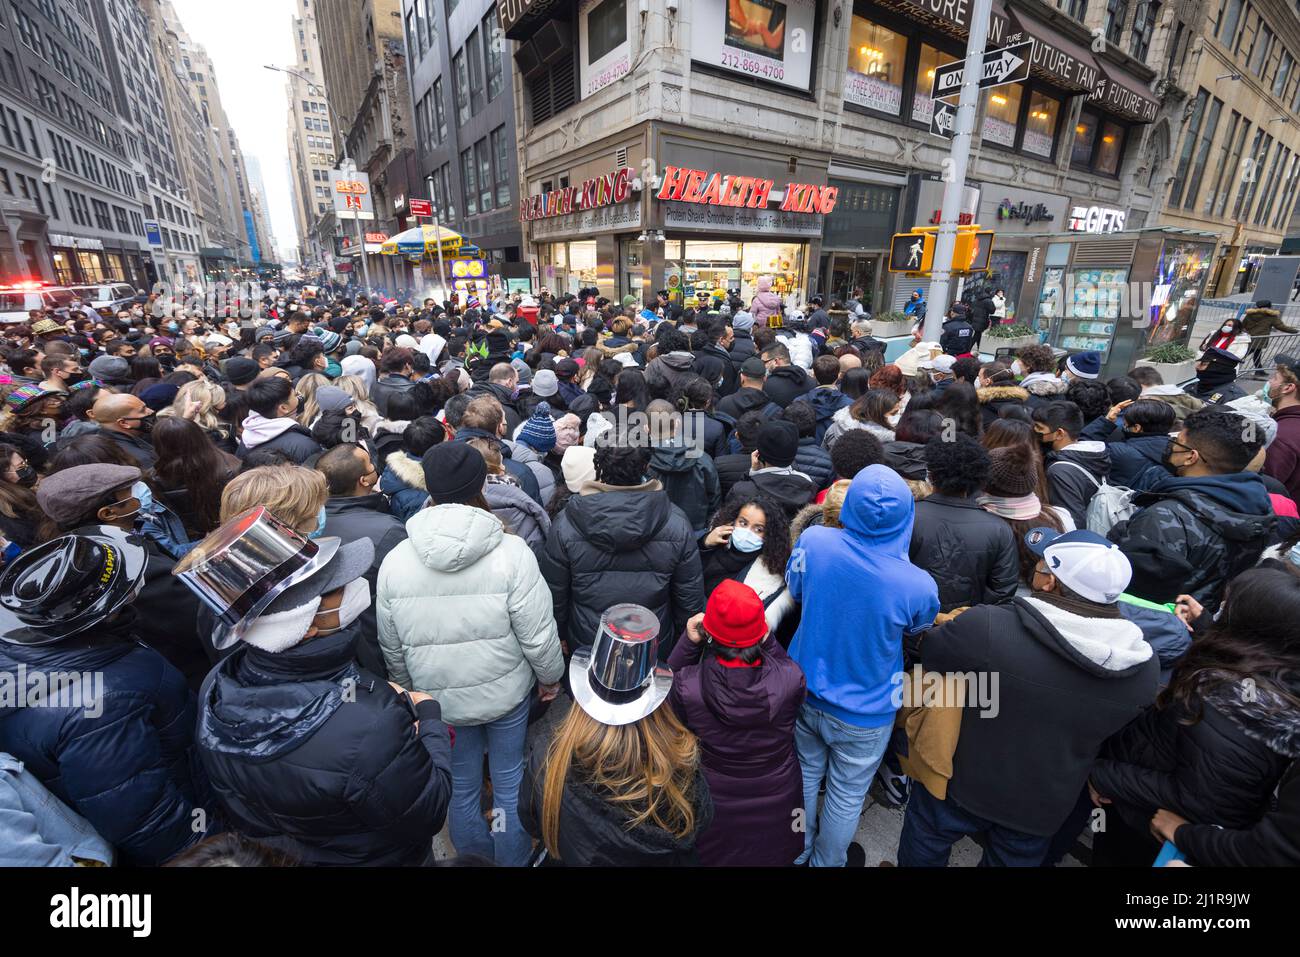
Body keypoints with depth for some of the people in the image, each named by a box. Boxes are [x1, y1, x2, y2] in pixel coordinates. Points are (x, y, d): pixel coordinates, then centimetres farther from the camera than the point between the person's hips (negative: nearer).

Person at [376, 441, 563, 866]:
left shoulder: (395, 561, -11)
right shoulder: (511, 552, -22)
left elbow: (392, 648, -1)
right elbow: (539, 634, -18)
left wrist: (409, 688, 17)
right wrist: (550, 676, 1)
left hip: (440, 699, 3)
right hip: (506, 692, -2)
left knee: (461, 788, 25)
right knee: (509, 784, 21)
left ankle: (474, 855, 48)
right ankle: (513, 858, 42)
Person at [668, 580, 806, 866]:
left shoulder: (687, 686, -34)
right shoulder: (791, 678, -31)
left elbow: (664, 687, -10)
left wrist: (688, 643, -18)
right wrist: (768, 642, -14)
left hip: (715, 801, -1)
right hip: (778, 799, 1)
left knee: (711, 857, 30)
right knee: (774, 854, 33)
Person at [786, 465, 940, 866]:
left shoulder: (813, 540, -24)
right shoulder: (919, 585, -28)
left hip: (805, 692, 3)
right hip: (863, 714, -2)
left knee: (806, 773, 28)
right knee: (846, 795, 24)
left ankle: (798, 851, 53)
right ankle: (827, 862, 49)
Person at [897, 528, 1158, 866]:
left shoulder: (987, 626, -34)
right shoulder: (1146, 667, -18)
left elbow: (922, 649, -16)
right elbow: (1105, 729, 1)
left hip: (962, 783, -4)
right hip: (1045, 806, 4)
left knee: (924, 843, 26)